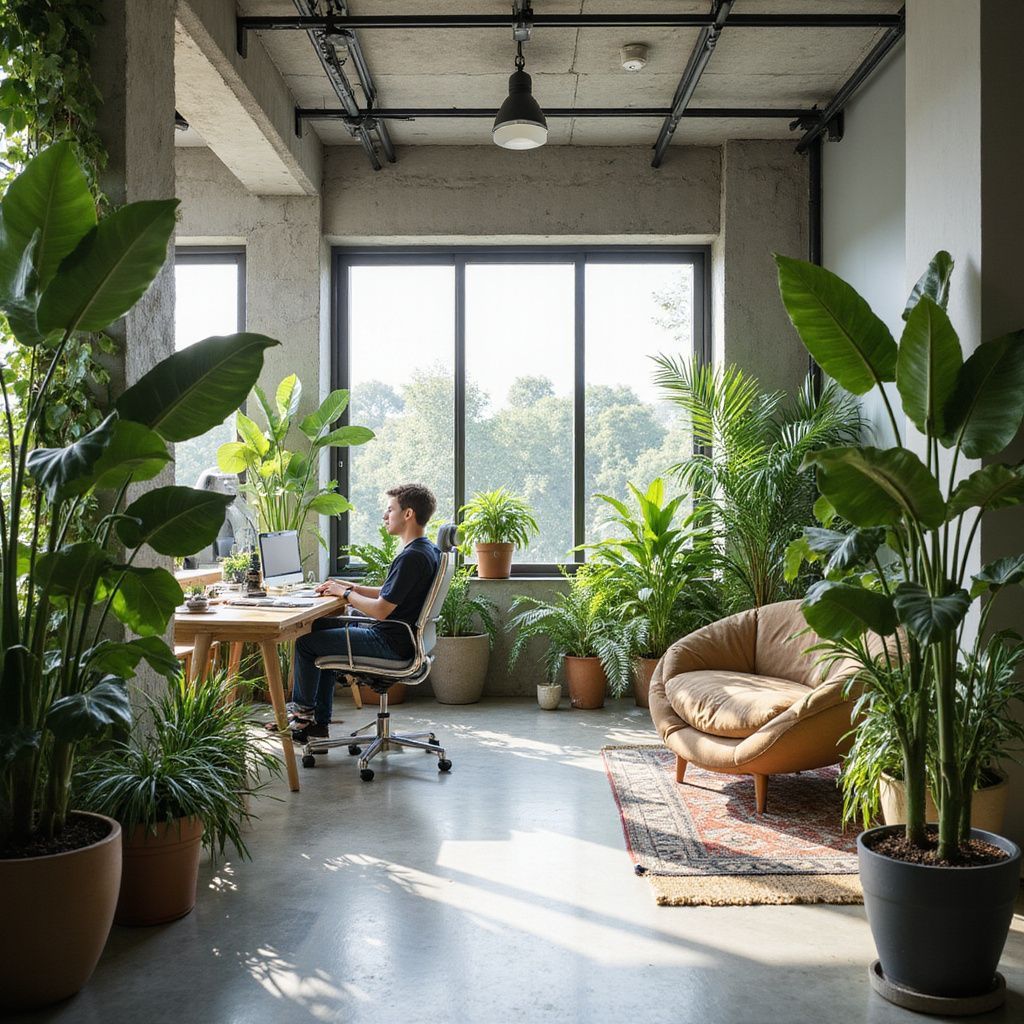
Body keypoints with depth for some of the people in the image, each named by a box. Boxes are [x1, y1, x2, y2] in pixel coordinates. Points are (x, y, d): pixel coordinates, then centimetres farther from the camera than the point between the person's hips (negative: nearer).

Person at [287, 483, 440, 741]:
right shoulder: (428, 550, 9)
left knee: (305, 640, 0)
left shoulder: (411, 557, -23)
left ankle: (303, 709, 25)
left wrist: (345, 593, -8)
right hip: (398, 635, 11)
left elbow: (381, 610, -24)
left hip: (390, 642, -11)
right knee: (319, 627, 20)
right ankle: (319, 724, 20)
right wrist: (354, 587, 10)